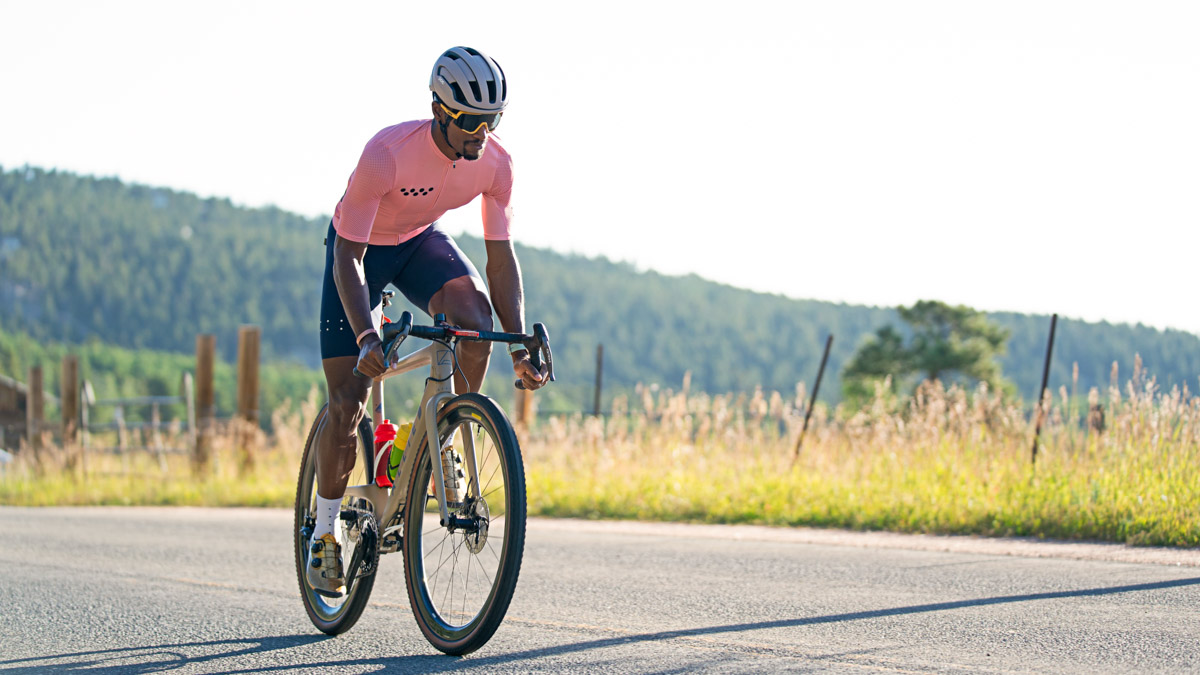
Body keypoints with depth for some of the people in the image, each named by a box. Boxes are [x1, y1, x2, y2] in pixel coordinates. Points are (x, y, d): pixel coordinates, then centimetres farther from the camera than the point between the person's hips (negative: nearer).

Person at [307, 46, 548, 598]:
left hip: (421, 241, 3)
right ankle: (324, 531, 11)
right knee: (347, 404, -9)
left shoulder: (496, 164, -23)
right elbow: (348, 257, -33)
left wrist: (520, 347, -23)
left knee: (475, 322, -30)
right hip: (360, 246, -3)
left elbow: (500, 256, -14)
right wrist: (366, 336, -46)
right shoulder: (388, 153, -36)